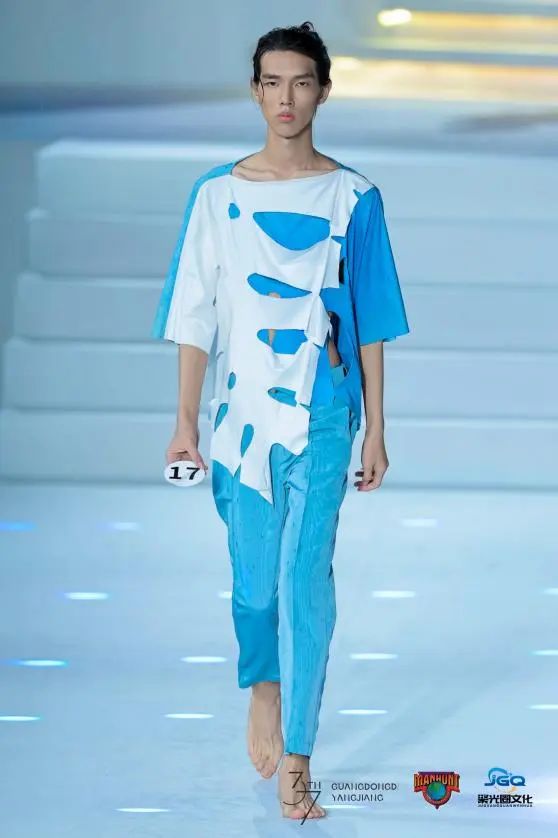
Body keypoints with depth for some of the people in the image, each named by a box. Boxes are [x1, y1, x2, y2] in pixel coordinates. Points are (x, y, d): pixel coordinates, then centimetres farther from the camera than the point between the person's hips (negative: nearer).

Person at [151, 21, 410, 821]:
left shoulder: (354, 197, 0)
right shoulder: (216, 194, 2)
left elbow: (371, 322, 3)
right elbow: (195, 316, 4)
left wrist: (376, 428, 1)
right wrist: (185, 421, 1)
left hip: (324, 412, -1)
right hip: (243, 408, 1)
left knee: (307, 576, -9)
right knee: (255, 578, 10)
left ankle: (295, 762, -3)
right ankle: (264, 685, 41)